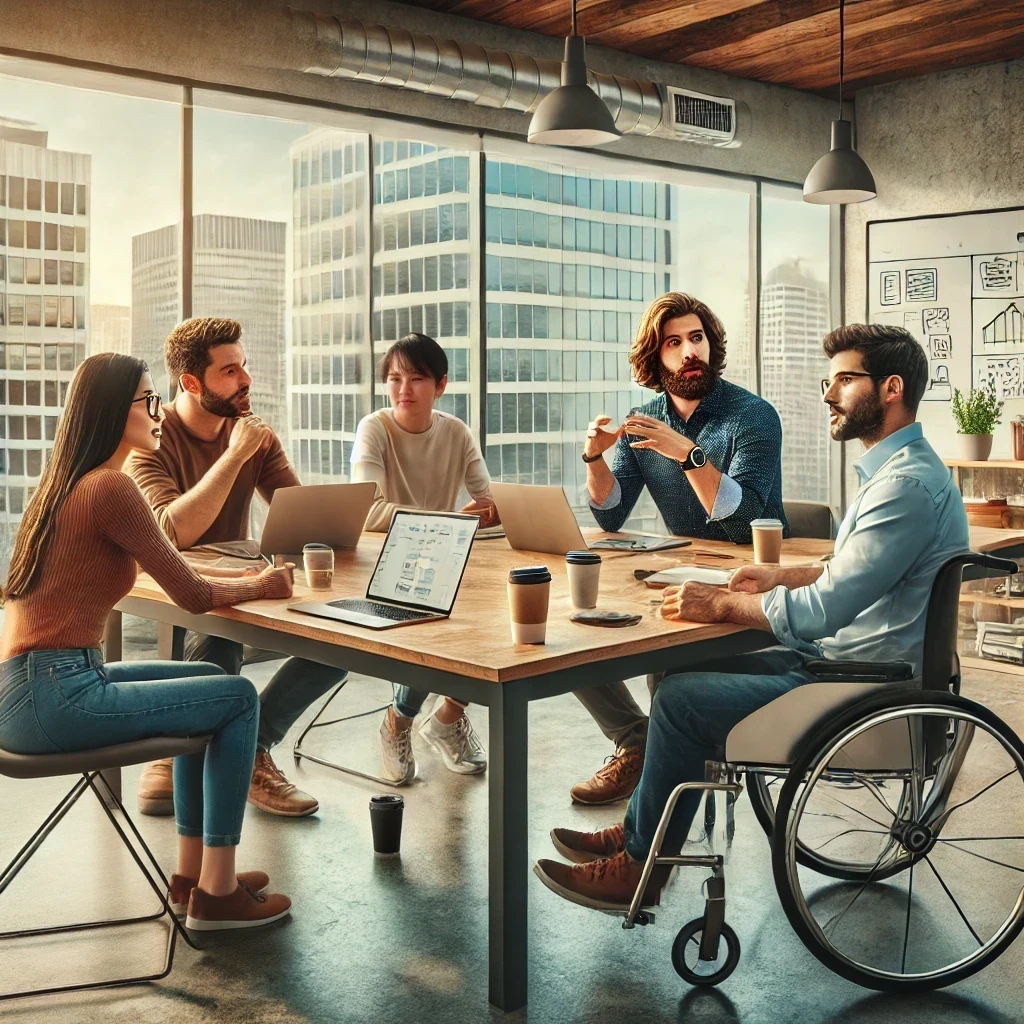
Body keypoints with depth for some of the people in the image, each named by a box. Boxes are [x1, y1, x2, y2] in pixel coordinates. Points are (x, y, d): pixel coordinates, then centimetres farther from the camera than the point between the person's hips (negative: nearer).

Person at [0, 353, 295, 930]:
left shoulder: (66, 484, 15)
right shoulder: (110, 487, -15)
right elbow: (193, 595, -12)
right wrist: (262, 586, 6)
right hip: (51, 697, -10)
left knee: (210, 681, 21)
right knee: (238, 698, 0)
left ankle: (192, 871, 24)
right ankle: (216, 894, 8)